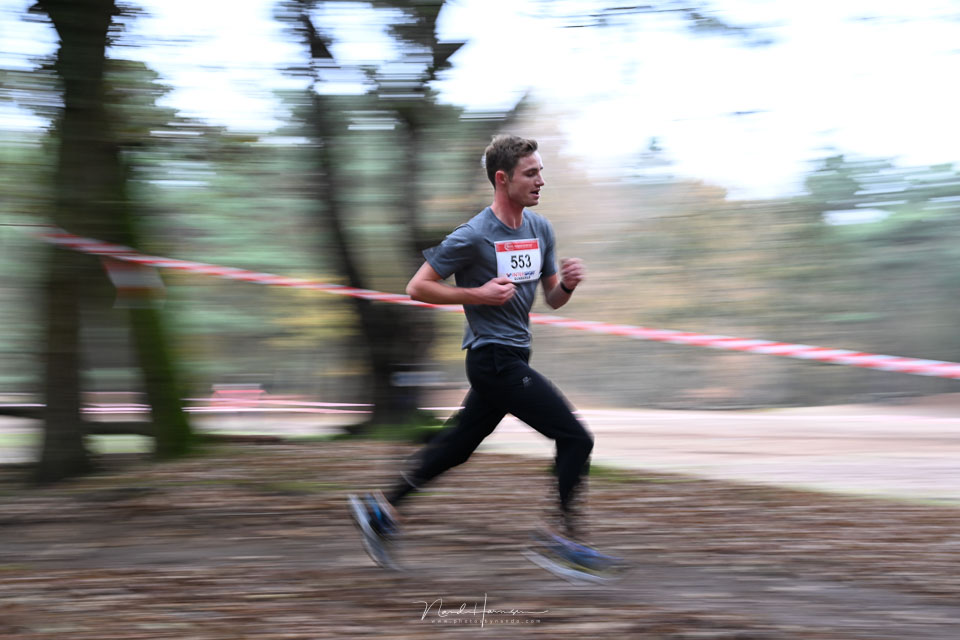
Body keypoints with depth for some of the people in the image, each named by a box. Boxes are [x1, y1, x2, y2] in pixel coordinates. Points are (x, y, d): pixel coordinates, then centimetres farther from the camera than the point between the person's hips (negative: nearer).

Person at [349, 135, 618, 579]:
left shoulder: (540, 229, 9)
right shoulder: (473, 237, -14)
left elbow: (552, 300, 16)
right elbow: (417, 287, -9)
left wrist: (567, 284, -6)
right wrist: (478, 294, -18)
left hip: (513, 356, 8)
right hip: (494, 358, -8)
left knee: (457, 446, 16)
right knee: (575, 438, -10)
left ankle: (381, 509, 24)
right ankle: (564, 533, 0)